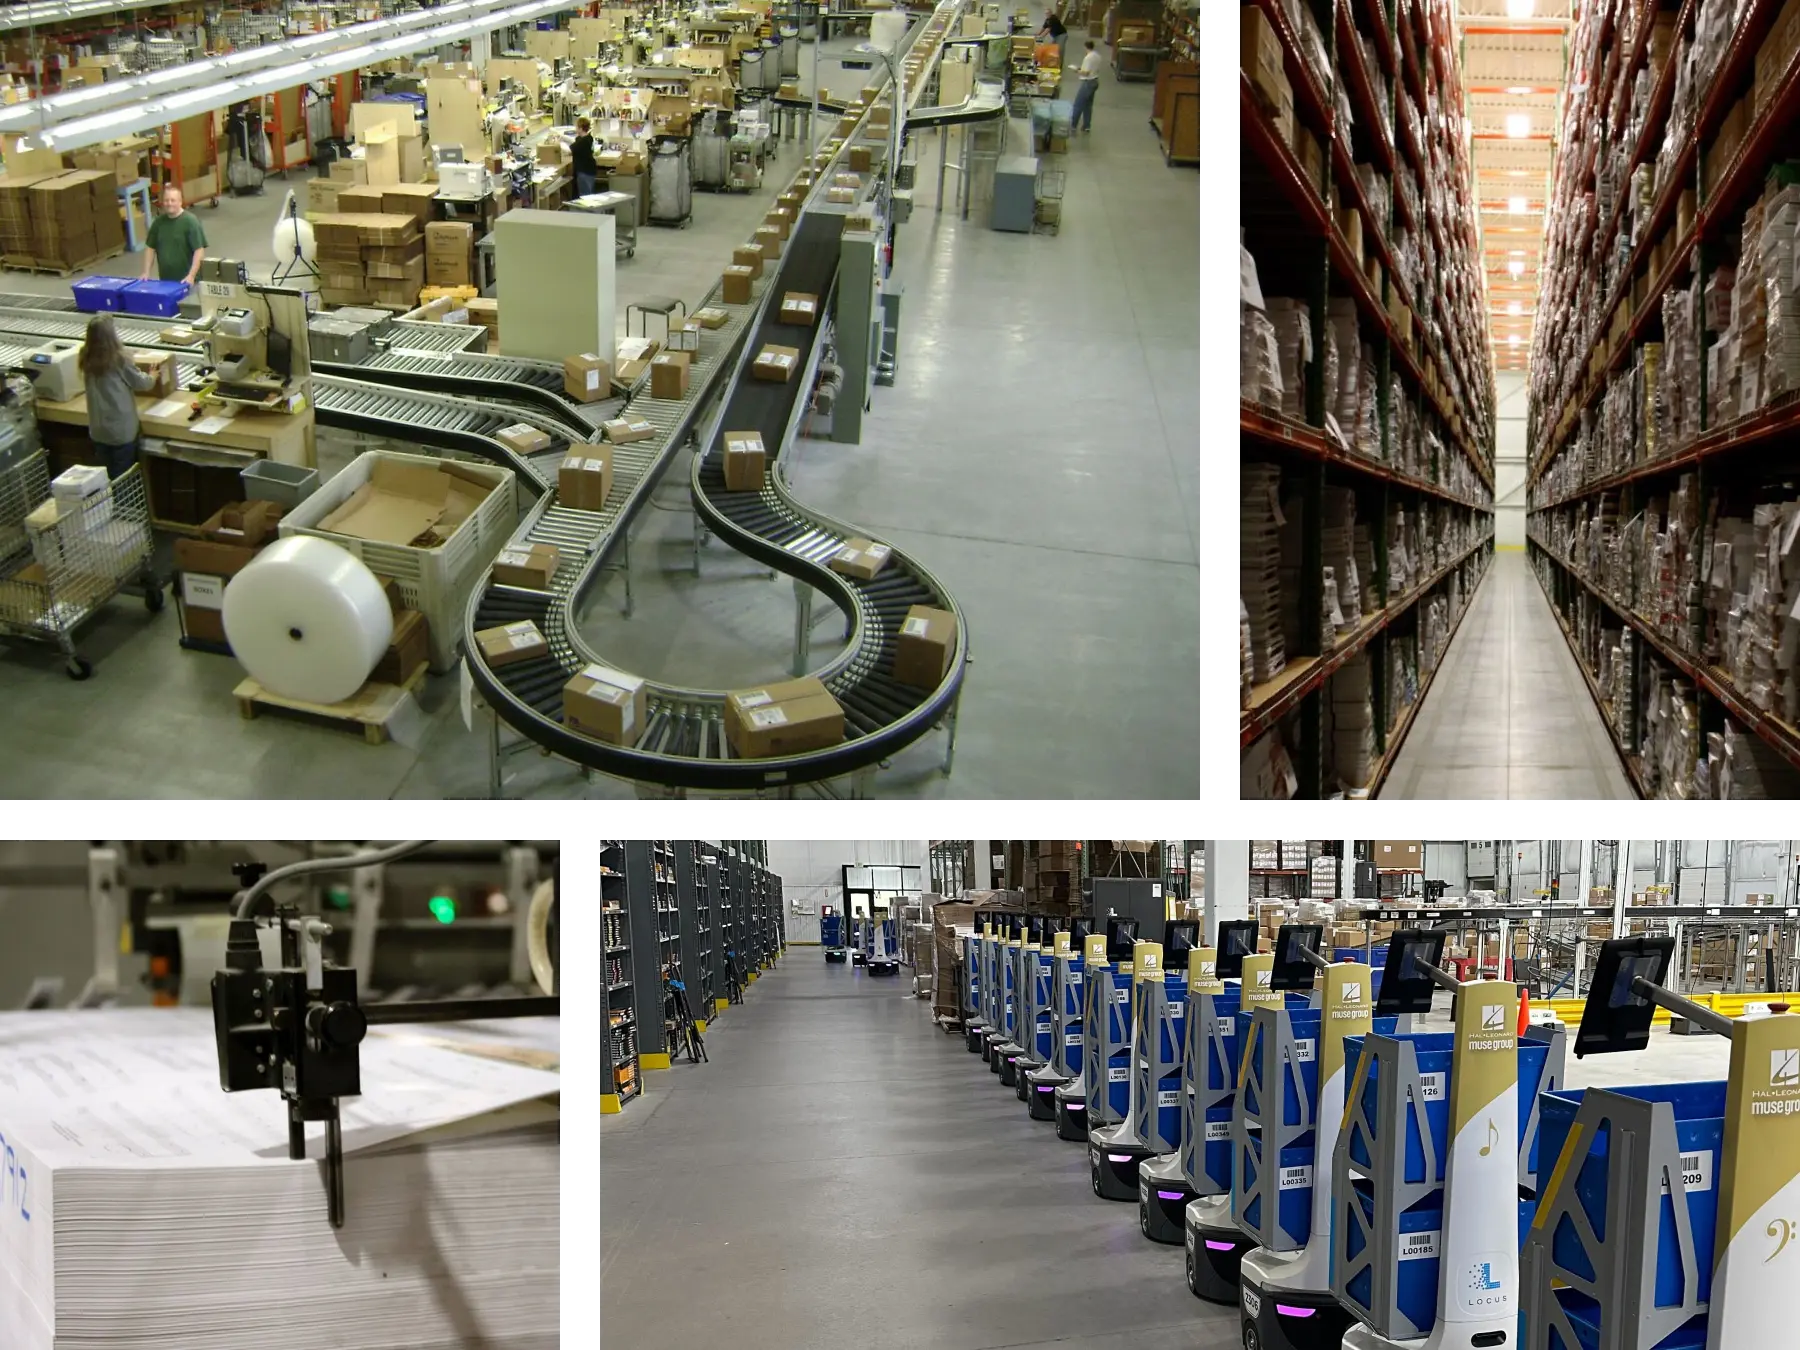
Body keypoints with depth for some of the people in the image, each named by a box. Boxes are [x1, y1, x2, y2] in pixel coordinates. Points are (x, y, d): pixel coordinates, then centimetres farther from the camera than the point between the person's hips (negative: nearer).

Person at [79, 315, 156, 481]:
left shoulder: (87, 360, 0)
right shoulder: (119, 360, -16)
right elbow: (142, 383, -3)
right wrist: (153, 376, 20)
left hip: (98, 430, 5)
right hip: (121, 430, -5)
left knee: (110, 476, 18)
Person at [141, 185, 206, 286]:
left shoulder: (190, 221, -10)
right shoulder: (158, 222, 7)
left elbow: (199, 250, -14)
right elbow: (150, 247, 14)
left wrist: (191, 276, -22)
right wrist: (146, 272, 5)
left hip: (185, 281, -5)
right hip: (164, 280, 5)